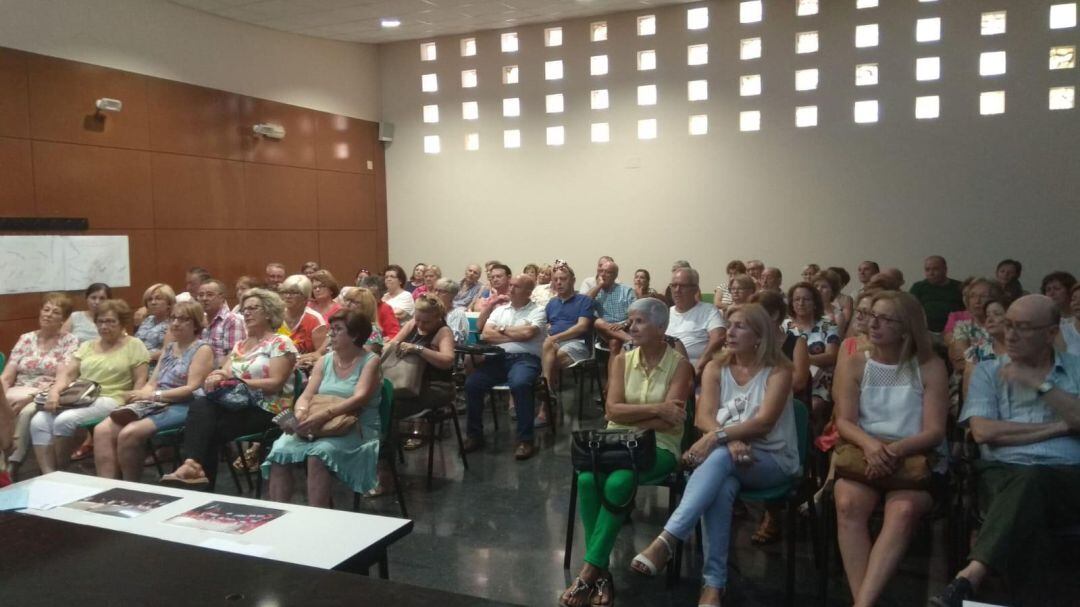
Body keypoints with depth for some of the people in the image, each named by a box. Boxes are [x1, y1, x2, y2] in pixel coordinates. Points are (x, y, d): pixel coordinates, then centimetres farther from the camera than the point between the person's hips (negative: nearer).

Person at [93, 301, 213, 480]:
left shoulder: (202, 349, 0)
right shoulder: (169, 348, 22)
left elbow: (192, 388, -11)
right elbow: (152, 383, 16)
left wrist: (153, 395, -17)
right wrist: (141, 394, -7)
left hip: (182, 407, -7)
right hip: (155, 404, 7)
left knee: (129, 433, -29)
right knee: (102, 430, -15)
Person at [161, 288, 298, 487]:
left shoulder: (280, 343, -3)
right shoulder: (240, 345, 20)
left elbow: (275, 384, -13)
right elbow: (224, 373, 12)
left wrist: (236, 380, -16)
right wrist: (216, 378, -13)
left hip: (265, 410, -6)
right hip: (239, 405, 6)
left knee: (208, 428, -25)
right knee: (199, 406, -24)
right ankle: (194, 464, -33)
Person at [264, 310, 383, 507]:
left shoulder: (370, 361, -2)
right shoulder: (325, 361, 14)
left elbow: (359, 398, -17)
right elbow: (306, 396, 5)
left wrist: (323, 415, -30)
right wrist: (300, 414, -19)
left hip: (357, 429, -5)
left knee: (319, 453, -34)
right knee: (280, 450, -21)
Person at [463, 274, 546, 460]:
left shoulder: (537, 311, 4)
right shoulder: (500, 309, 17)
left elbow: (527, 333, -14)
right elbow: (485, 334, 5)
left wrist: (502, 330, 0)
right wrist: (515, 336, -2)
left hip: (525, 358, -4)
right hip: (498, 358, 4)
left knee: (520, 384, -36)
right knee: (472, 383, -18)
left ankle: (525, 440, -24)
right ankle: (475, 434, -2)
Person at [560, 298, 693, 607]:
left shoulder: (680, 365, -3)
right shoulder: (622, 360, 7)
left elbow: (669, 420, -14)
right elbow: (612, 410, -5)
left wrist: (629, 415, -10)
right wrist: (654, 409, -15)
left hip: (660, 447, -3)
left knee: (617, 483, -34)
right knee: (586, 478, -29)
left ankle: (588, 572, -23)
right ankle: (601, 571, -20)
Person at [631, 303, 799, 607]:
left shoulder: (778, 370, -5)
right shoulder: (716, 367, 7)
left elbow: (764, 422, -18)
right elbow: (703, 417, -6)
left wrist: (717, 437, -30)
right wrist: (730, 441, -26)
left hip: (771, 459, -3)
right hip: (726, 456, 3)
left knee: (719, 458, -36)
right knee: (721, 488, -35)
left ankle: (666, 541, -45)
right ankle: (713, 583, -32)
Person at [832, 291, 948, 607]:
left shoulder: (930, 367, 5)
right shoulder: (853, 365, 9)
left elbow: (935, 432, -3)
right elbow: (844, 422, -1)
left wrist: (895, 450, -22)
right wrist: (870, 444, -23)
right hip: (863, 456, 1)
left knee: (903, 510, -34)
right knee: (848, 503, -31)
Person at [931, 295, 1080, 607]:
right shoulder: (988, 371, 16)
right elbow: (984, 431, -1)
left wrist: (1040, 383, -3)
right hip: (1004, 472, 0)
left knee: (1029, 481, -36)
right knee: (1024, 502, -37)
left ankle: (968, 579, -42)